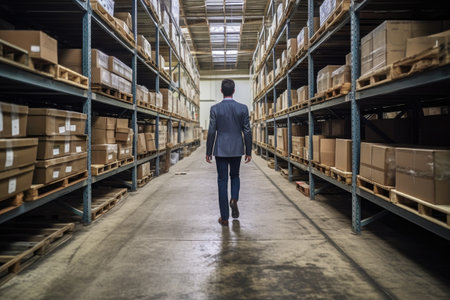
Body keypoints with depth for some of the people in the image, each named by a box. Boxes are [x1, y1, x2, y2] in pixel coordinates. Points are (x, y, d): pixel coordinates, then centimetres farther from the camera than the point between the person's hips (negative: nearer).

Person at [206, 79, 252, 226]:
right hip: (237, 149, 1)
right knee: (235, 176, 23)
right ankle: (234, 199, -3)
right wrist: (249, 152, 6)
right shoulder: (243, 108, -3)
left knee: (222, 181, 5)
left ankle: (224, 218, 8)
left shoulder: (215, 109, -5)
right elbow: (247, 131, -1)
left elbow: (211, 132, -5)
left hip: (221, 150, -1)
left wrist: (208, 152, 3)